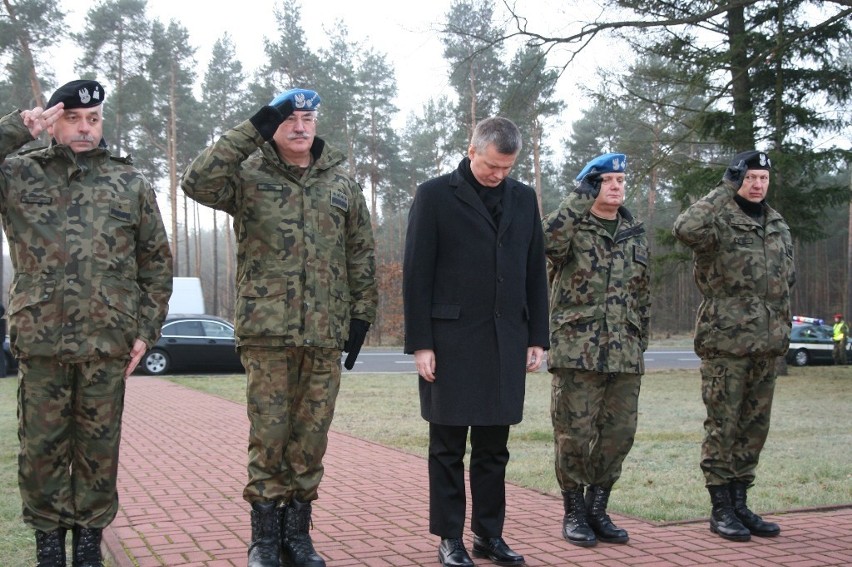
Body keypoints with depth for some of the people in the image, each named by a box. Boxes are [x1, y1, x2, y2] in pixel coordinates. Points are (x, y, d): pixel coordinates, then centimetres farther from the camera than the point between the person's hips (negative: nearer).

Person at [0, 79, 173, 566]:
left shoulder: (130, 183, 10)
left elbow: (157, 261, 11)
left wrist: (147, 329, 3)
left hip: (108, 343, 1)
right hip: (39, 340, 0)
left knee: (99, 445, 7)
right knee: (42, 445, 6)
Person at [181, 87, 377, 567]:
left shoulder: (342, 181, 11)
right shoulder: (249, 176, 2)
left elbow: (362, 252, 14)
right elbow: (197, 182, -18)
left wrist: (362, 312, 9)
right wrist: (252, 130, -17)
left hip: (326, 333, 3)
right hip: (267, 330, -3)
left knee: (311, 437, 8)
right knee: (269, 434, 1)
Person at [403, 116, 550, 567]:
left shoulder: (524, 198, 11)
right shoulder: (435, 195, -2)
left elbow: (535, 272, 13)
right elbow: (416, 274, -4)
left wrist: (537, 338, 8)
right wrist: (420, 343, -9)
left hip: (507, 341, 4)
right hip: (452, 340, -4)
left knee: (494, 447, 10)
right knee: (449, 447, 4)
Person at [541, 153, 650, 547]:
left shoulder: (636, 234, 15)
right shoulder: (572, 228, -1)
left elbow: (643, 295, 20)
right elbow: (547, 240, -27)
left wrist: (640, 342, 16)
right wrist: (581, 197, -21)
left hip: (625, 356, 5)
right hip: (577, 352, -5)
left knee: (619, 434, 7)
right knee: (575, 433, -1)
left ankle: (597, 510, 22)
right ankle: (574, 513, 15)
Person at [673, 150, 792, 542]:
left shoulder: (778, 225, 16)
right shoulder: (719, 220, -7)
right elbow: (685, 229, -31)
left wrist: (783, 328, 20)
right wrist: (724, 190, -20)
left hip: (768, 344, 7)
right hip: (726, 343, -7)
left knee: (754, 427, 11)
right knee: (723, 426, -1)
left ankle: (739, 503, 21)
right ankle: (721, 509, 8)